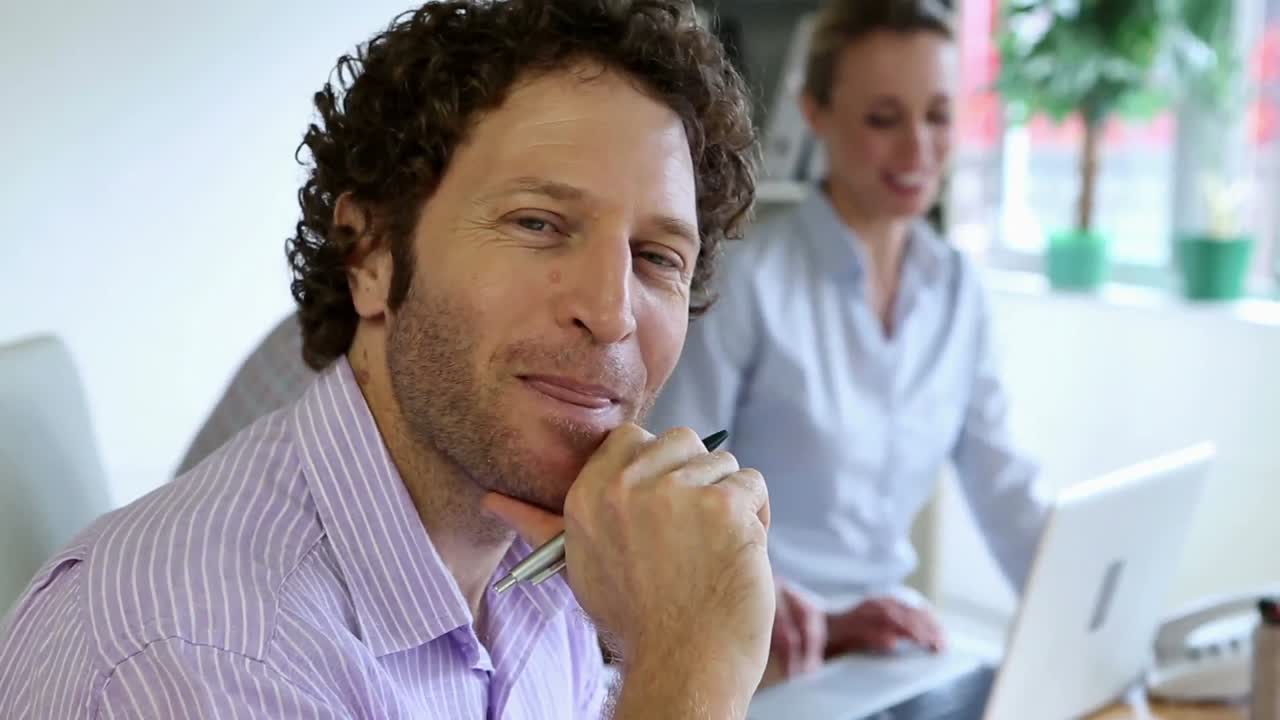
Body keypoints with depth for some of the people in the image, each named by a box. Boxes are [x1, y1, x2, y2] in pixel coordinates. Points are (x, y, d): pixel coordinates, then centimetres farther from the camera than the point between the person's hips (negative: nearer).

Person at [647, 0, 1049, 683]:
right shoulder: (744, 280, -14)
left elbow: (1004, 489, 4)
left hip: (890, 637, 6)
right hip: (760, 650, -6)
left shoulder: (956, 290, 5)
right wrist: (795, 614, -26)